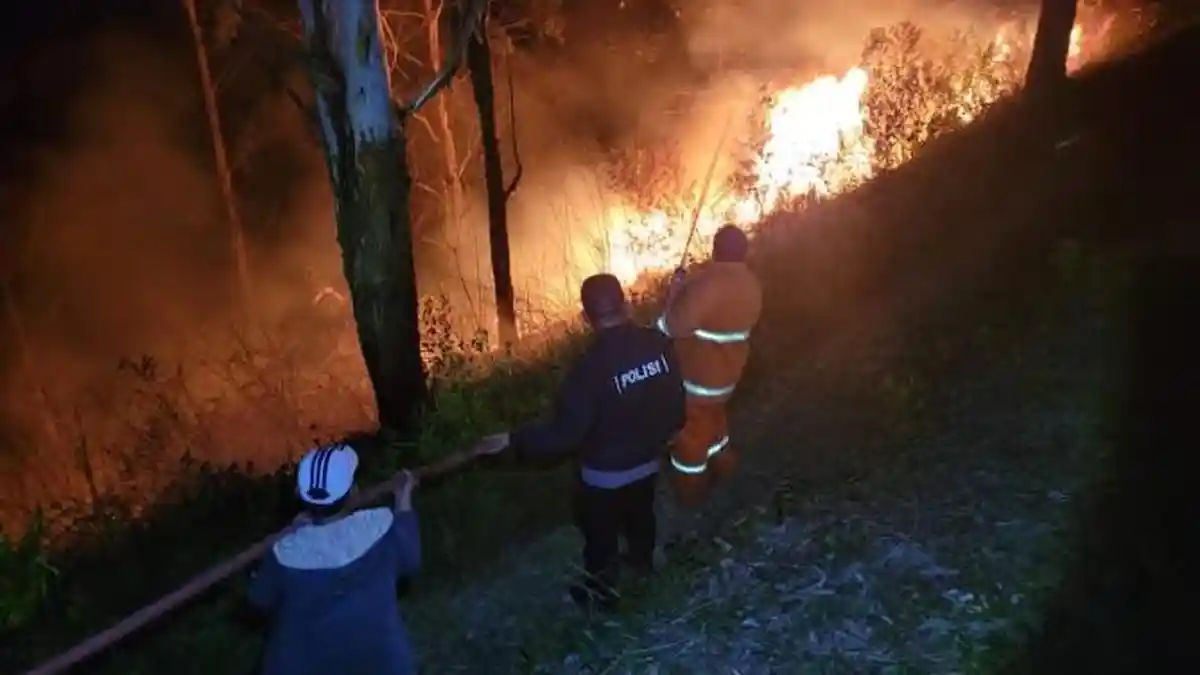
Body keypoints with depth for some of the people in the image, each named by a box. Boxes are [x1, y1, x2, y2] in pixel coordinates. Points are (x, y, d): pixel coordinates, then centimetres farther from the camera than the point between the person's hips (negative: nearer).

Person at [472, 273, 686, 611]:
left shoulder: (591, 366, -32)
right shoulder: (659, 343, -15)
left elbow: (565, 432, -28)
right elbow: (676, 403, -2)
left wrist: (512, 440, -19)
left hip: (605, 473, -6)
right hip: (649, 461, 6)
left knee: (601, 534, 21)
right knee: (640, 516, 33)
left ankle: (602, 592, 43)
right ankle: (643, 562, 59)